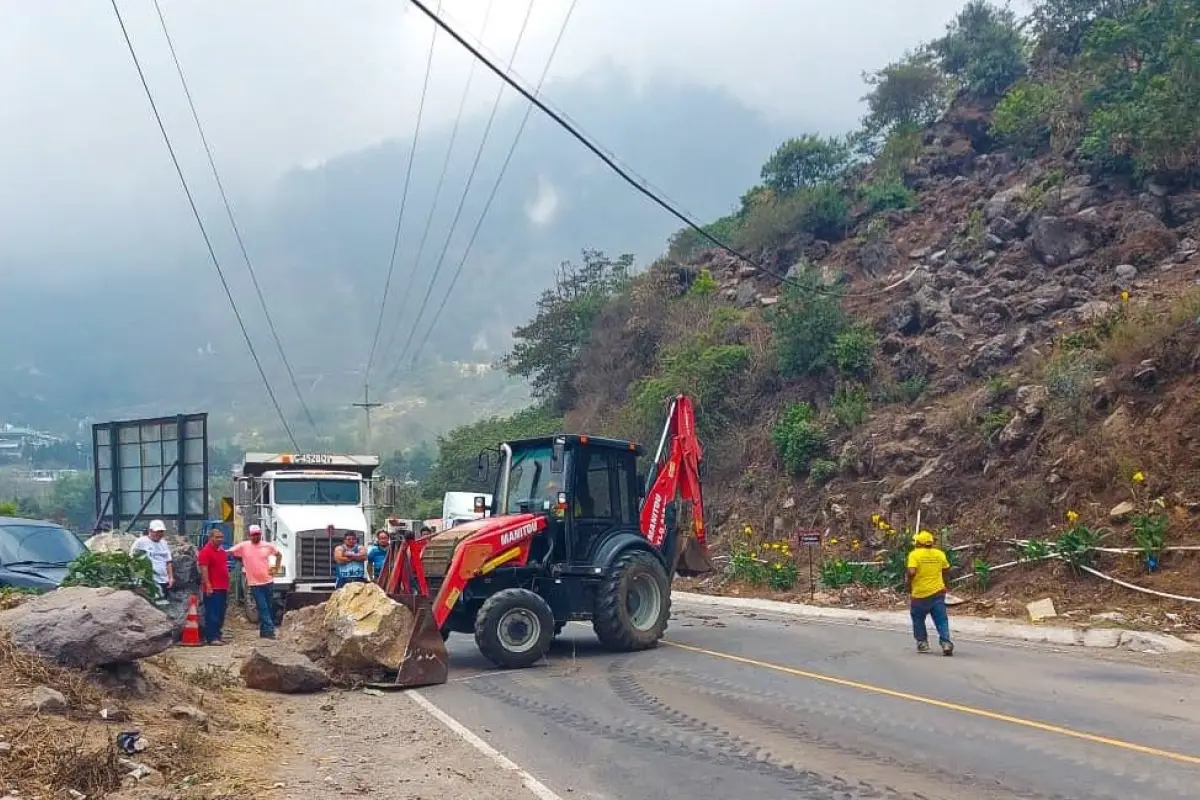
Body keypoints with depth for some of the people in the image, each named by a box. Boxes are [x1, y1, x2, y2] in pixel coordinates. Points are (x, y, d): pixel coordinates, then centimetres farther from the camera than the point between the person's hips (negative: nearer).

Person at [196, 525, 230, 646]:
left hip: (223, 588, 9)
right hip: (212, 589, -9)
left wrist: (227, 585, 20)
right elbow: (204, 570, -17)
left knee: (220, 614, 11)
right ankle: (211, 637, -5)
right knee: (212, 614, -7)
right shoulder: (206, 551, -10)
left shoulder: (221, 550, 16)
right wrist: (208, 586, -22)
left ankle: (217, 635, 18)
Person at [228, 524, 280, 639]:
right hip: (254, 583, -3)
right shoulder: (243, 546, -4)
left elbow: (278, 555, 16)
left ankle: (264, 631, 23)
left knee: (269, 608, 11)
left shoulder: (268, 546, 2)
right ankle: (269, 630, -10)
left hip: (268, 581, 3)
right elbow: (229, 553, -5)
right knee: (262, 608, -8)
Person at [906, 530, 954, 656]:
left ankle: (922, 643, 17)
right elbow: (946, 569, 14)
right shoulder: (939, 554, 3)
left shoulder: (915, 554, -10)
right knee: (941, 620, 4)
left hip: (920, 593, -3)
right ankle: (946, 642, -10)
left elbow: (911, 572, -20)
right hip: (938, 592, 3)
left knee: (918, 619, 16)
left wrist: (909, 586, -4)